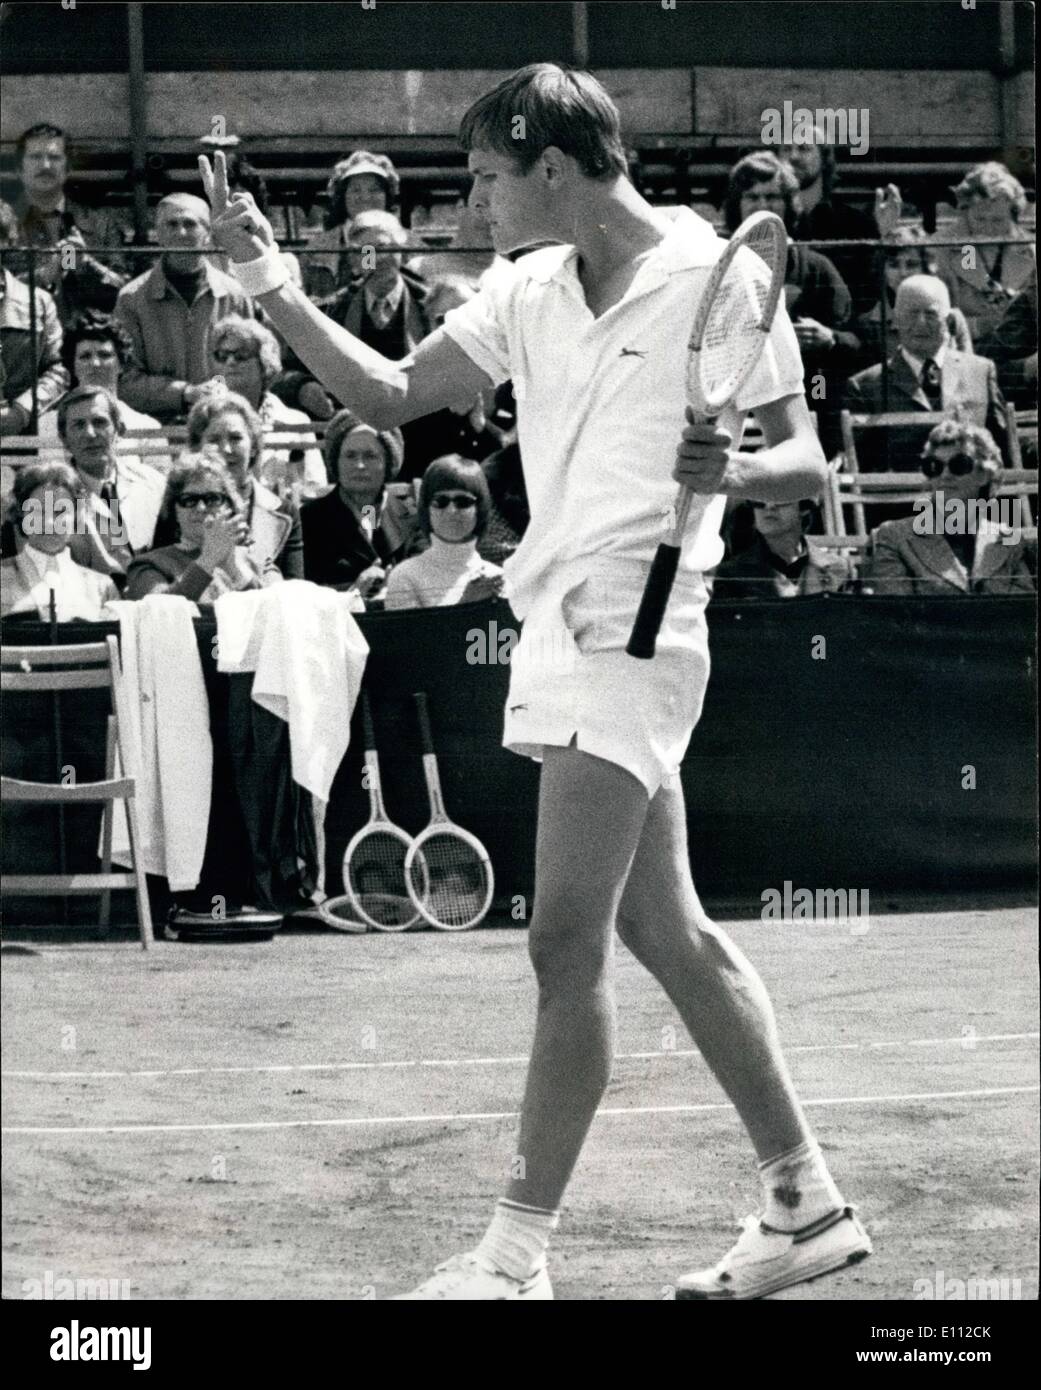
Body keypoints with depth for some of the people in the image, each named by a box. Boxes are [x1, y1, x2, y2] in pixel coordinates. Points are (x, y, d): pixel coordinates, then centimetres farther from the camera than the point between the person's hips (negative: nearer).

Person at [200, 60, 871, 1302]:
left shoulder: (717, 282, -10)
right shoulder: (528, 297, 10)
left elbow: (806, 463, -7)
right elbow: (389, 395, 12)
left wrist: (731, 471, -29)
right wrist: (269, 282, 1)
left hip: (630, 640, -8)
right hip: (558, 631, 8)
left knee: (566, 945, -10)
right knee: (666, 933, 12)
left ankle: (518, 1254, -6)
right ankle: (805, 1205, 20)